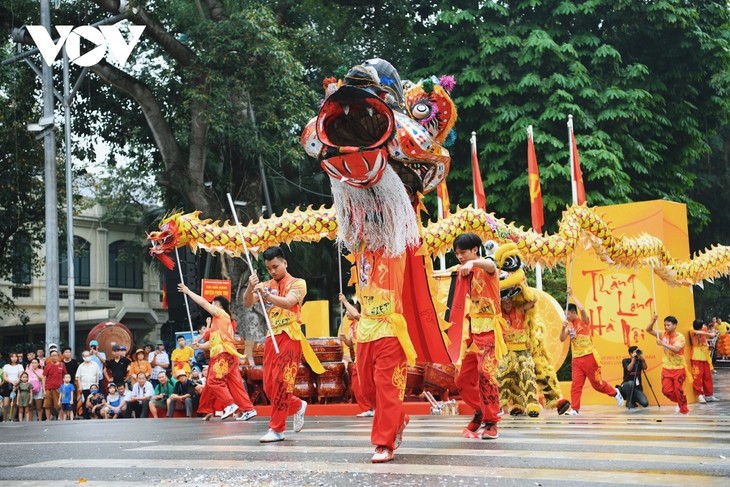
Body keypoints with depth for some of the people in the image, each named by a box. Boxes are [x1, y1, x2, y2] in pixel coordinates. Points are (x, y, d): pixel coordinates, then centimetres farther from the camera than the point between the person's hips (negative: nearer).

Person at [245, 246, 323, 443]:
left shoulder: (297, 283, -1)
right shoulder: (266, 286, 14)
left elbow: (288, 302, -21)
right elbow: (247, 304, 0)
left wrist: (266, 295, -37)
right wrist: (250, 288, -20)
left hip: (290, 337, -6)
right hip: (272, 337, 6)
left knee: (281, 381, -12)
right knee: (269, 385, 4)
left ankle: (277, 429, -8)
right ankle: (297, 406, 29)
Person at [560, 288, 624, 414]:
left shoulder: (584, 321, -8)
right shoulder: (569, 325, 8)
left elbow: (582, 309, -28)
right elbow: (562, 339, 4)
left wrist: (572, 295, -21)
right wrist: (563, 328, -14)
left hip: (589, 357, -5)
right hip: (576, 359, 5)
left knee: (597, 383, 5)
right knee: (576, 384, -3)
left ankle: (615, 393, 29)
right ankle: (575, 409, -2)